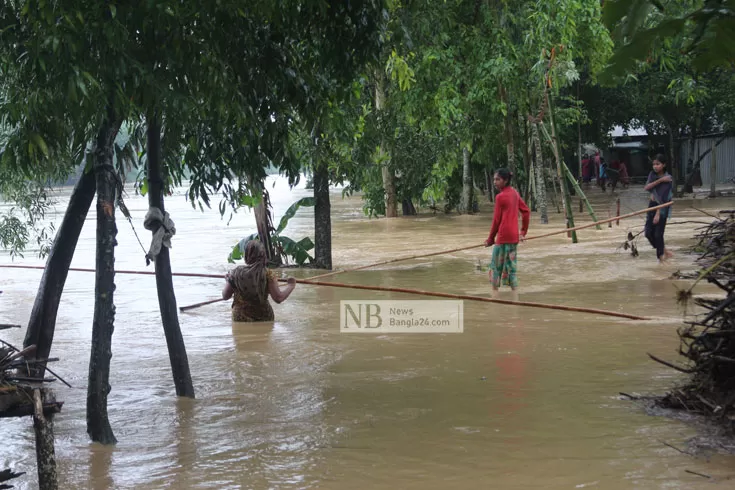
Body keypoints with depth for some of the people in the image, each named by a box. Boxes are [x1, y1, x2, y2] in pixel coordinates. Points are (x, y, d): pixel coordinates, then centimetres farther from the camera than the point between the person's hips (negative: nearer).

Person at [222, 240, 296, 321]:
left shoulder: (236, 272, -7)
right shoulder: (268, 274, -12)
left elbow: (225, 296, 3)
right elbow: (278, 298, -15)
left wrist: (228, 280, 21)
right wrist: (291, 285, 0)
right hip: (264, 318, 0)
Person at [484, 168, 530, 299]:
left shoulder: (500, 197, -12)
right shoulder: (515, 193, 10)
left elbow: (496, 220, -10)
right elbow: (526, 211, 13)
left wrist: (491, 239, -1)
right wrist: (523, 232, 18)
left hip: (503, 237, -8)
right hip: (514, 236, 8)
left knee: (496, 266, 1)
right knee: (511, 266, 11)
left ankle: (495, 295, 0)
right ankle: (515, 297, 9)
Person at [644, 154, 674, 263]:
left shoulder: (668, 179, -15)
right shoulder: (652, 175, 3)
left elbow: (663, 198, -19)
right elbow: (646, 187, -14)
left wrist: (658, 214, -23)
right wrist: (660, 180, -25)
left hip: (662, 208, -6)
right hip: (652, 205, 6)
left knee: (658, 234, -6)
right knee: (649, 233, 3)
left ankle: (660, 256, 8)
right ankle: (664, 251, 20)